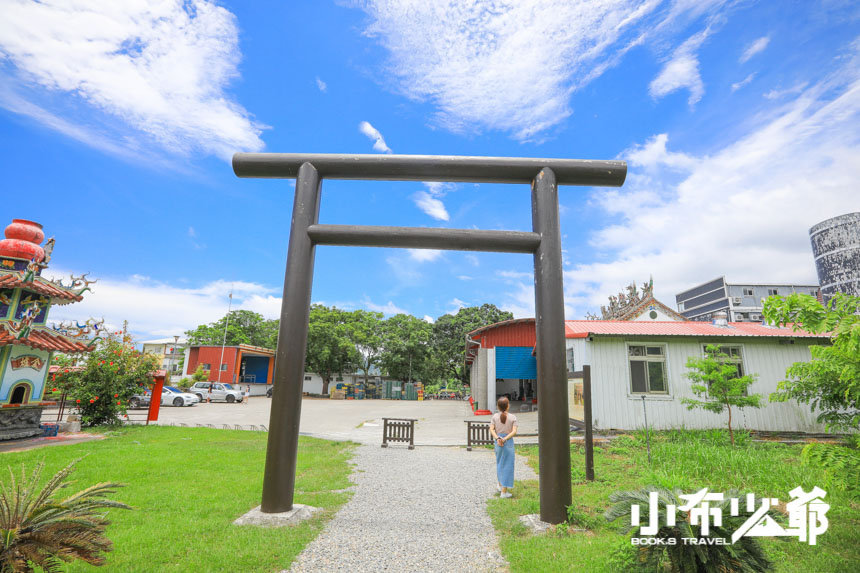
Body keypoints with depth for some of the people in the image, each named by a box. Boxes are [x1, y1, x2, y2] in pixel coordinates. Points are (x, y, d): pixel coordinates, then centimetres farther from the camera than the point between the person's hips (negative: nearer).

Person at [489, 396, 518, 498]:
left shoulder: (495, 416, 1)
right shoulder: (512, 417, -5)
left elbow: (491, 429, -8)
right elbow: (514, 431, -15)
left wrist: (497, 438, -18)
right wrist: (505, 439, -20)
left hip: (498, 443, 3)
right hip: (509, 443, -3)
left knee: (499, 464, 21)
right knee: (507, 466, 4)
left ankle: (500, 485, 38)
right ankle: (504, 491, 5)